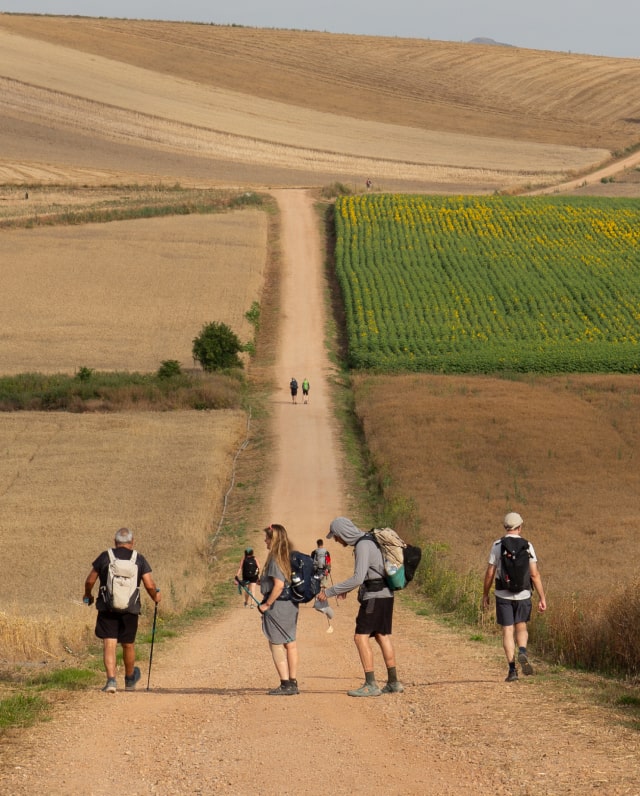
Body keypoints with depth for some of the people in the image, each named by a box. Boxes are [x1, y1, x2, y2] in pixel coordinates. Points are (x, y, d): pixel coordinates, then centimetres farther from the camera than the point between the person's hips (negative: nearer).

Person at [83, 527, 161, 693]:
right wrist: (155, 596, 18)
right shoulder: (139, 559, 1)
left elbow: (90, 581, 5)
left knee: (109, 644, -2)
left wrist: (87, 595, 25)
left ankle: (111, 679, -19)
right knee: (128, 645, 17)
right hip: (130, 609, 1)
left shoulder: (105, 557, 1)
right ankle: (130, 680, 36)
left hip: (107, 609, -1)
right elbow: (150, 586, -4)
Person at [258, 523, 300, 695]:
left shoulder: (275, 559, -16)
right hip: (292, 605, 9)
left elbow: (279, 585, -24)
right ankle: (292, 683, 17)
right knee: (290, 644, 13)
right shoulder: (290, 557, 9)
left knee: (277, 645, -1)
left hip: (277, 605, -9)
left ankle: (285, 684, -2)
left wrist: (267, 604, -15)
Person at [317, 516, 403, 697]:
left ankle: (370, 685, -13)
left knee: (361, 637, -10)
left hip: (375, 597, -10)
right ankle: (393, 682, 19)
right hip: (384, 595, 10)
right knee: (382, 636, 15)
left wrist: (330, 592, -21)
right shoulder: (366, 541, 14)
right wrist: (346, 589, 25)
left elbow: (358, 578, -26)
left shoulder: (363, 545, -18)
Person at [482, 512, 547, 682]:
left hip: (503, 595, -1)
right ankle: (522, 653, -10)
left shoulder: (497, 545, -4)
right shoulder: (527, 546, -3)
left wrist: (485, 594, 9)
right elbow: (534, 574, -7)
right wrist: (542, 597, -2)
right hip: (523, 595, 1)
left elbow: (490, 573, -3)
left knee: (507, 632, 5)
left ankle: (512, 669, -3)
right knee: (521, 628, 18)